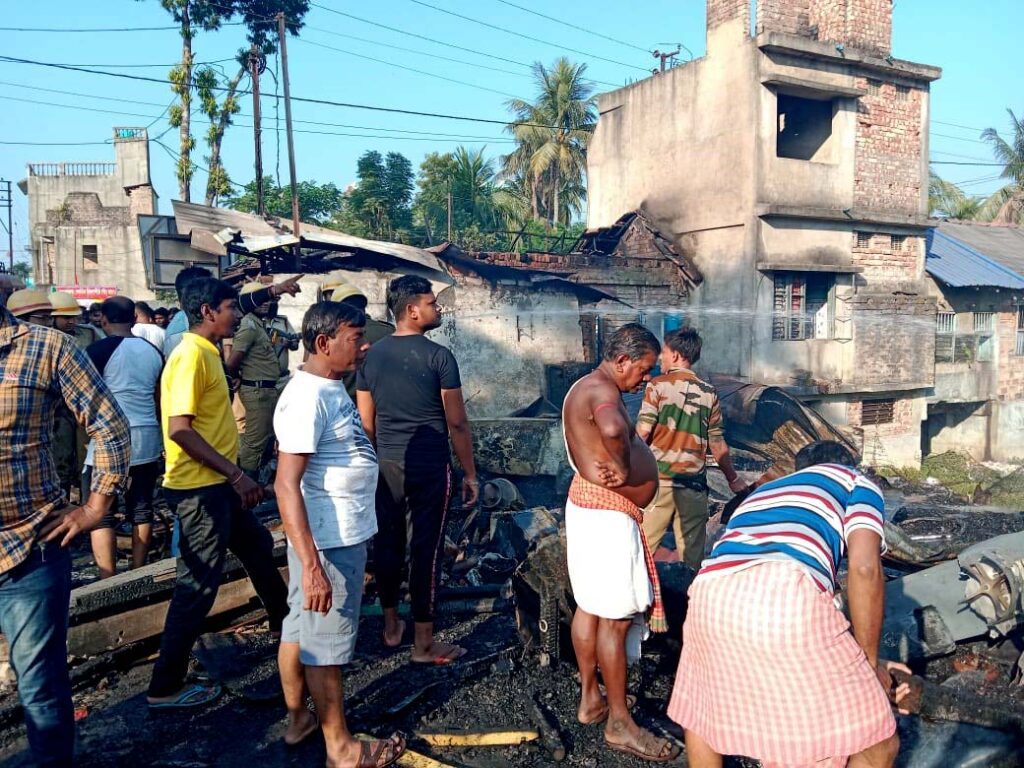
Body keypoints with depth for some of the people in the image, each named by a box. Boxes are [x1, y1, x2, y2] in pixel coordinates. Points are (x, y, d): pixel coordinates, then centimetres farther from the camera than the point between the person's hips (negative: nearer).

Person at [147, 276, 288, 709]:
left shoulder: (207, 353, 12)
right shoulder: (191, 355, -18)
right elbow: (179, 428, -25)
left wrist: (235, 477, 20)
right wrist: (236, 474, -23)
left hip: (217, 485, 10)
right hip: (198, 489, -10)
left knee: (258, 548, 24)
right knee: (199, 585, -2)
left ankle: (284, 622, 44)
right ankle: (165, 687, 10)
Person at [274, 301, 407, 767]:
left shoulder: (330, 388, 7)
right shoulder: (307, 397, -23)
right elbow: (286, 485, -27)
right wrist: (311, 565, -30)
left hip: (345, 534, 9)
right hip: (328, 542, -9)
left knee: (301, 627, 21)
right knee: (325, 640, 5)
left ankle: (299, 717, 38)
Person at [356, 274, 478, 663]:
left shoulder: (373, 355, 4)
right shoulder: (438, 356, -11)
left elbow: (366, 420, 9)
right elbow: (457, 423, -9)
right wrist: (470, 473, -1)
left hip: (386, 465, 5)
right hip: (429, 467, -5)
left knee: (387, 542, 15)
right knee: (425, 548, 2)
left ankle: (391, 626, 31)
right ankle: (424, 643, 11)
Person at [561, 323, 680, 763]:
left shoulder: (590, 388, 16)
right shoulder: (601, 391, -18)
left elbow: (605, 437, 10)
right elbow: (613, 429, -40)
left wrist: (618, 466, -10)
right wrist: (624, 468, -24)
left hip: (590, 509, 11)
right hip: (607, 517, -11)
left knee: (590, 607, 17)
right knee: (616, 618, -4)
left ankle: (590, 700, 29)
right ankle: (619, 724, 5)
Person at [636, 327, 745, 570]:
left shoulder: (658, 385, -4)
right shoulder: (708, 392, 5)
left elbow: (643, 432, -12)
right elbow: (717, 443, 7)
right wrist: (733, 479, 18)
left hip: (659, 477, -3)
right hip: (694, 481, 3)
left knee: (643, 544, 5)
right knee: (692, 549, 9)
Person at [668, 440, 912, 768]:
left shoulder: (763, 491, 43)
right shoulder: (856, 482, 28)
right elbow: (864, 569, 7)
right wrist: (869, 662, 20)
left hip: (710, 596, 5)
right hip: (786, 597, -5)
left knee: (699, 710, 34)